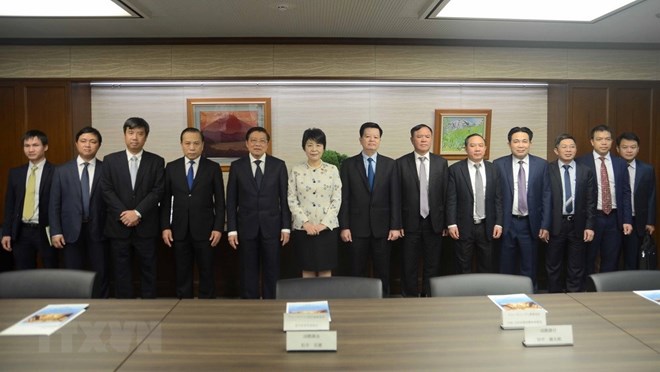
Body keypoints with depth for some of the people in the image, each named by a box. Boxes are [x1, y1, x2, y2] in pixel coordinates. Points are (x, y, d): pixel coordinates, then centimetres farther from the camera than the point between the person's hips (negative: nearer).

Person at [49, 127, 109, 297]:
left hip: (97, 230, -1)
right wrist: (55, 231, -3)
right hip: (71, 231, 1)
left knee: (101, 274, 6)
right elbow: (54, 204, 4)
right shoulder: (62, 170, 5)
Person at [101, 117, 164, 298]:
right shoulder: (110, 160, 5)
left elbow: (158, 191, -5)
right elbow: (106, 190, -1)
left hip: (146, 226, -1)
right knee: (122, 271, 8)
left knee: (148, 270, 7)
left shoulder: (156, 161, 2)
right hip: (118, 225, 1)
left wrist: (137, 213, -14)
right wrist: (123, 213, -12)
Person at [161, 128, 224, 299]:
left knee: (207, 273, 6)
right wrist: (165, 227, -1)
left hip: (205, 229, -1)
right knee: (182, 273, 8)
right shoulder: (171, 167, 6)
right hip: (179, 230, 2)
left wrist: (218, 228, -7)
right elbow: (165, 200, 6)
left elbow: (220, 201, 0)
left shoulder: (213, 168, 1)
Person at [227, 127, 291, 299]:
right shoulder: (237, 166, 2)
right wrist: (231, 229, -3)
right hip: (246, 227, 0)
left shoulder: (279, 165, 2)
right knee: (248, 273, 8)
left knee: (271, 272, 7)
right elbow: (231, 201, 2)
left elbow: (285, 199, 2)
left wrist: (286, 227, -2)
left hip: (271, 227, 0)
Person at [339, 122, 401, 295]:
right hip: (357, 226, -1)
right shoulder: (348, 164, 1)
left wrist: (395, 226, -4)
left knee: (382, 271, 9)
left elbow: (395, 197, 1)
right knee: (357, 271, 7)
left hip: (382, 226, 1)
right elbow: (344, 198, -1)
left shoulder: (390, 164, 4)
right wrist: (344, 226, -6)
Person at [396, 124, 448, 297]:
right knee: (409, 265, 7)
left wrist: (446, 222, 1)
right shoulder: (401, 163, -2)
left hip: (434, 222, 2)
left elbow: (446, 194, 3)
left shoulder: (441, 162, 4)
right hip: (410, 222, -1)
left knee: (433, 264, 11)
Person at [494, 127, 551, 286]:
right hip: (506, 223, 0)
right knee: (506, 268, 10)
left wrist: (545, 225, -2)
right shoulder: (498, 164, -1)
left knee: (529, 269, 9)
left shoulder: (541, 165, 1)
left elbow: (546, 196, 1)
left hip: (530, 224, 1)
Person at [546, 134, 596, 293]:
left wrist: (590, 226, -3)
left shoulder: (586, 171, 4)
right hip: (555, 225, -1)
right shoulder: (547, 170, -3)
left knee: (576, 269, 9)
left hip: (578, 225, 2)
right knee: (553, 267, 10)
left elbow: (591, 201, 3)